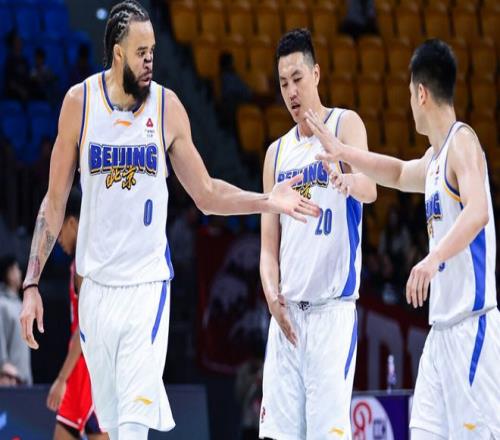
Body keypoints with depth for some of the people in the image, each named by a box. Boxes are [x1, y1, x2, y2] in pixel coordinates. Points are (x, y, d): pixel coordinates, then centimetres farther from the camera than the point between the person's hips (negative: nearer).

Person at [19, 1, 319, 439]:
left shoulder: (168, 107, -1)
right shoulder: (79, 102, -1)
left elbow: (207, 194, 8)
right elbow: (55, 201, 4)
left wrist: (267, 201, -7)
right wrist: (32, 283, 0)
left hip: (148, 284, -1)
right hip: (96, 283, 1)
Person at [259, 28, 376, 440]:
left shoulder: (345, 125, -1)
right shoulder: (277, 153, 16)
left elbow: (369, 190, -20)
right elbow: (269, 243, 14)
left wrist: (345, 177, -42)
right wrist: (272, 295, -3)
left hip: (332, 309, -5)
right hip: (287, 311, 5)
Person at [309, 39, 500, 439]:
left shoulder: (462, 141, -11)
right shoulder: (435, 158, 17)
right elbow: (400, 173, 40)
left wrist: (434, 259, -40)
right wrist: (343, 153, 37)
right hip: (441, 326, 9)